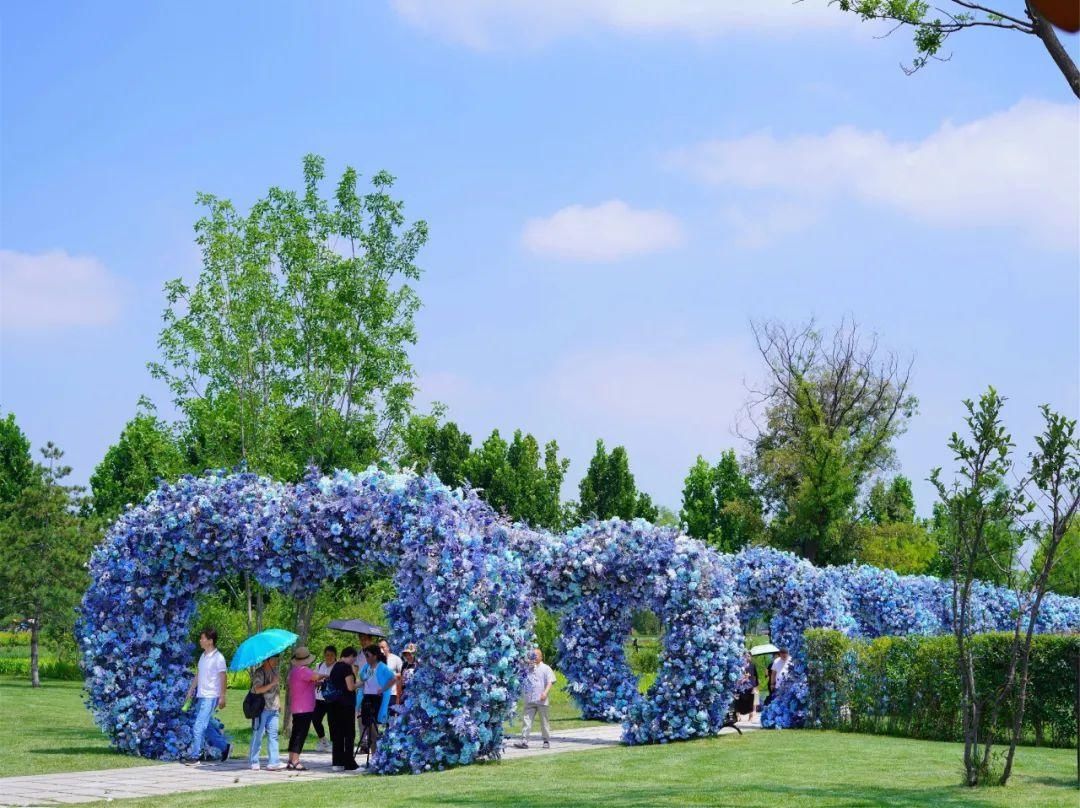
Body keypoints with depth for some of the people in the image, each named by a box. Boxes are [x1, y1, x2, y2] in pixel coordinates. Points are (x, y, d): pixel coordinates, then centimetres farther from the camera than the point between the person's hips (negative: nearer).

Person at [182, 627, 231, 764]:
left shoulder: (218, 658, -11)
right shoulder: (203, 656, 13)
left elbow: (223, 678, -12)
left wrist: (222, 697, -14)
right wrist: (191, 689, 17)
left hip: (211, 697, -8)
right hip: (201, 696, 8)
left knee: (199, 726, -9)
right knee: (205, 726, 11)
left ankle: (195, 755, -3)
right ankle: (224, 746, 23)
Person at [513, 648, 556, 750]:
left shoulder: (546, 669, 5)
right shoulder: (528, 668, 15)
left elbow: (550, 682, -3)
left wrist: (545, 692, -19)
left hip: (541, 700, -3)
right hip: (529, 700, 3)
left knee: (544, 721, 5)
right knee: (526, 719, -6)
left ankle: (546, 741, 15)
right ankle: (524, 741, -10)